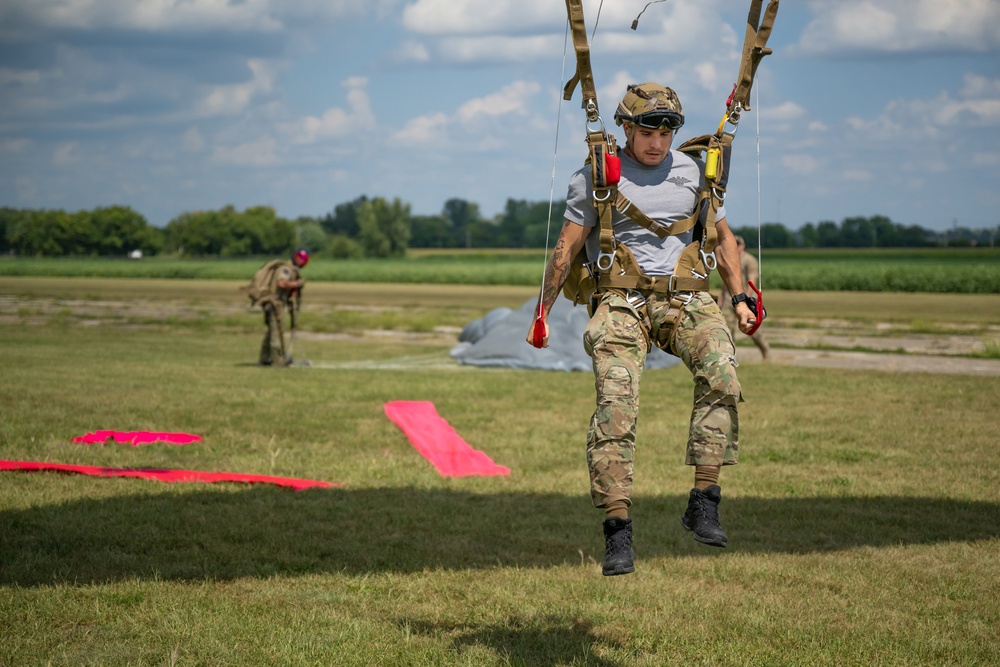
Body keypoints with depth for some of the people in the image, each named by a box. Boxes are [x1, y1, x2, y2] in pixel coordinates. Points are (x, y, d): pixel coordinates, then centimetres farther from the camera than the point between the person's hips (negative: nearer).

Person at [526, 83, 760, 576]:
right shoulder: (597, 176, 3)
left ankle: (703, 502, -20)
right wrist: (542, 312, 4)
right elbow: (567, 247, 5)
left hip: (683, 297, 3)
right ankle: (617, 530, -18)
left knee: (721, 377, -25)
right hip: (619, 301, -2)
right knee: (616, 404, -20)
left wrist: (739, 298, 14)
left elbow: (722, 236, 22)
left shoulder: (692, 172, 12)